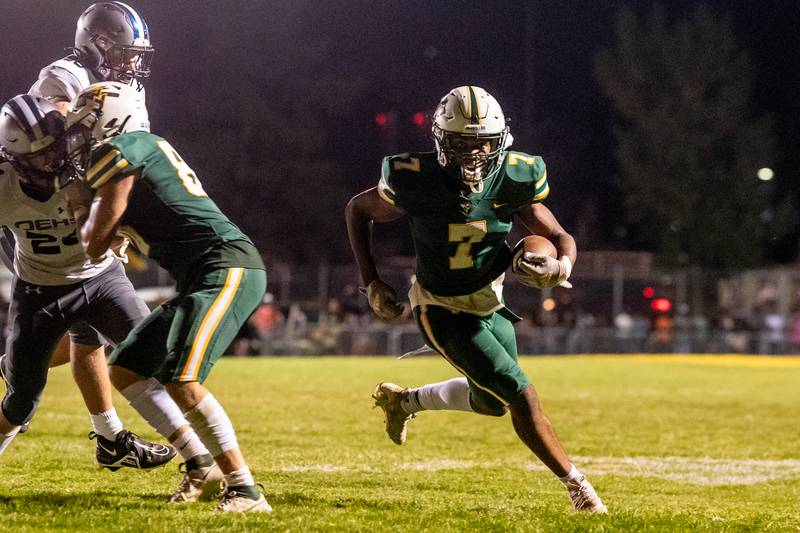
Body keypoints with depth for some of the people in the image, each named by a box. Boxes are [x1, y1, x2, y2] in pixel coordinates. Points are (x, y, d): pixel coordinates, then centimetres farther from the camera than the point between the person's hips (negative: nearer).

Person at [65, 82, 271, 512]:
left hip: (227, 268, -10)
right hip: (202, 279, 10)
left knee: (181, 381, -22)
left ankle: (244, 490, -24)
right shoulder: (146, 148, 22)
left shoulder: (120, 153, -6)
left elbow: (94, 245, -2)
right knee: (126, 370, 13)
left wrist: (80, 204, 15)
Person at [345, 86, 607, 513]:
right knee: (520, 394, -13)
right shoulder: (417, 182, -25)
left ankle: (403, 400, 44)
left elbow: (560, 236, -10)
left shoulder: (514, 179, -18)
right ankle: (576, 485, 0)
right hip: (443, 312, -5)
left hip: (489, 302, 5)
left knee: (492, 401, 22)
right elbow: (358, 210, -6)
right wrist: (371, 283, -11)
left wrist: (561, 265, -34)